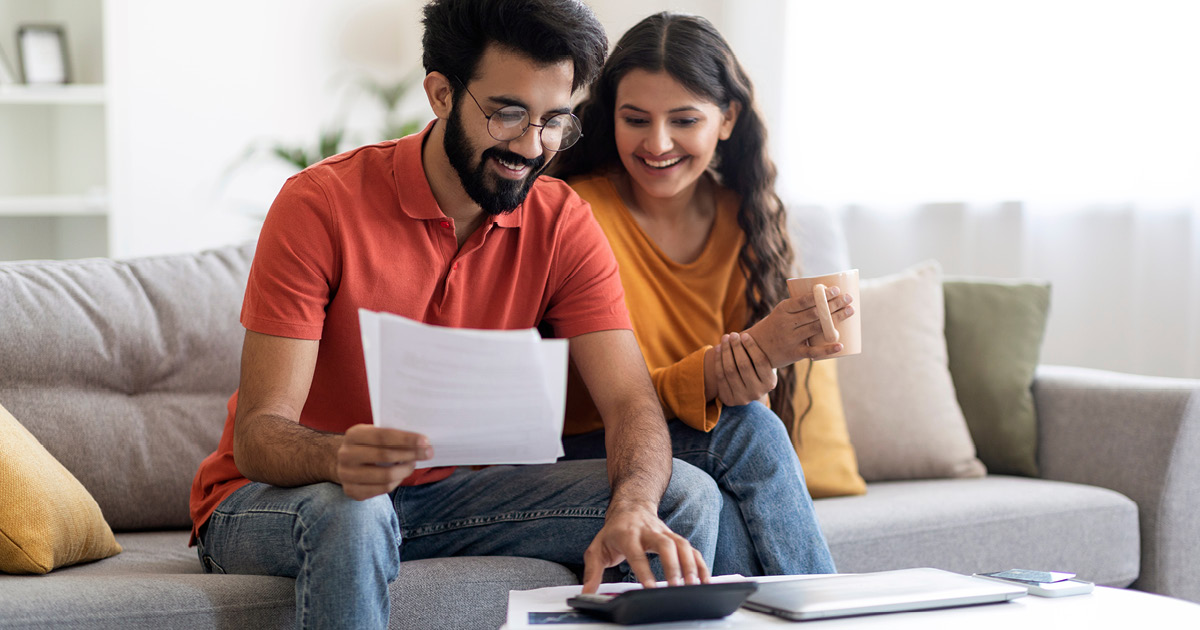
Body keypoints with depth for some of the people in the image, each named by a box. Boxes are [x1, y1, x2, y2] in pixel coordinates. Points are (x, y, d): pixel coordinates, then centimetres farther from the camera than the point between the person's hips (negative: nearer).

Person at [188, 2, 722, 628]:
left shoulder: (560, 223, -6)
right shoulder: (322, 205, -20)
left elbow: (632, 401, -13)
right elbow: (259, 435, -24)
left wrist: (632, 511, -37)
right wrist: (342, 459, -48)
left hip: (443, 491, 4)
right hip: (280, 497, -4)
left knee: (683, 496, -12)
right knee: (350, 516, -41)